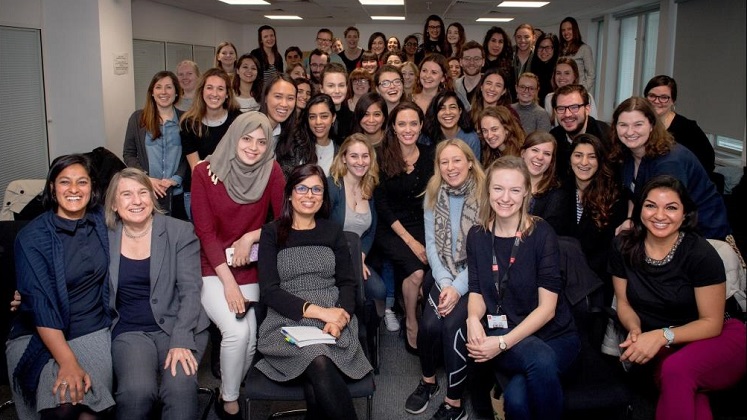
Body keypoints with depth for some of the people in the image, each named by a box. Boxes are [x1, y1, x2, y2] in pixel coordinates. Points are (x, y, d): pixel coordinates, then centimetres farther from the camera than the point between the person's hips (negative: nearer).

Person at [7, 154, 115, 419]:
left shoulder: (100, 221, 3)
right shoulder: (32, 237, -9)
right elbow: (39, 304, -18)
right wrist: (68, 363, -27)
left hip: (93, 332, 3)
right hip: (41, 337, -3)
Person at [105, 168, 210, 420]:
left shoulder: (181, 232, 1)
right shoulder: (105, 238, 5)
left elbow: (190, 291, -5)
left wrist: (180, 341, -18)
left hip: (179, 327, -1)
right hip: (129, 331, 1)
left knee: (179, 387, -28)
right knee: (136, 391, -27)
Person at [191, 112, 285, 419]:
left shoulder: (272, 171, -6)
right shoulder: (205, 172, -11)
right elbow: (205, 231, -11)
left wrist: (250, 237, -15)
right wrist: (229, 282, -17)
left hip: (249, 266, 2)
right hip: (211, 266, -2)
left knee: (249, 339, -15)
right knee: (237, 331, -22)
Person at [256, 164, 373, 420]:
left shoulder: (332, 231, 16)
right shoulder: (272, 233, 7)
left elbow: (348, 283, 10)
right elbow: (269, 292, -2)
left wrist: (341, 315, -12)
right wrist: (318, 311, -14)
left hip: (334, 324, 1)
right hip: (287, 324, -1)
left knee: (315, 384, -32)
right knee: (320, 365, -34)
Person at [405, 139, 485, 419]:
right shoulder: (434, 195, 5)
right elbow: (431, 244, 3)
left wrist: (458, 288, -19)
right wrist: (445, 283, -11)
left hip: (474, 276, -3)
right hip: (442, 274, 3)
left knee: (452, 324, -26)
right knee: (429, 323, -21)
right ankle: (428, 379, 9)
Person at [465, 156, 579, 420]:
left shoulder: (542, 234, -8)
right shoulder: (477, 236, 5)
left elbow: (547, 306, -11)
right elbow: (477, 292, 7)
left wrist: (504, 342, -22)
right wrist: (473, 319, -17)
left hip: (552, 335, -2)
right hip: (498, 335, 2)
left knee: (516, 397, -33)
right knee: (540, 358, -34)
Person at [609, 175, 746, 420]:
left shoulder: (701, 254, -17)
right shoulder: (624, 247, -6)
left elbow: (712, 323, -12)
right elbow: (624, 303, 6)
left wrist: (662, 335, -27)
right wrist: (635, 329, -16)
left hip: (712, 338, -2)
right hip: (659, 346, 2)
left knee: (675, 370, -36)